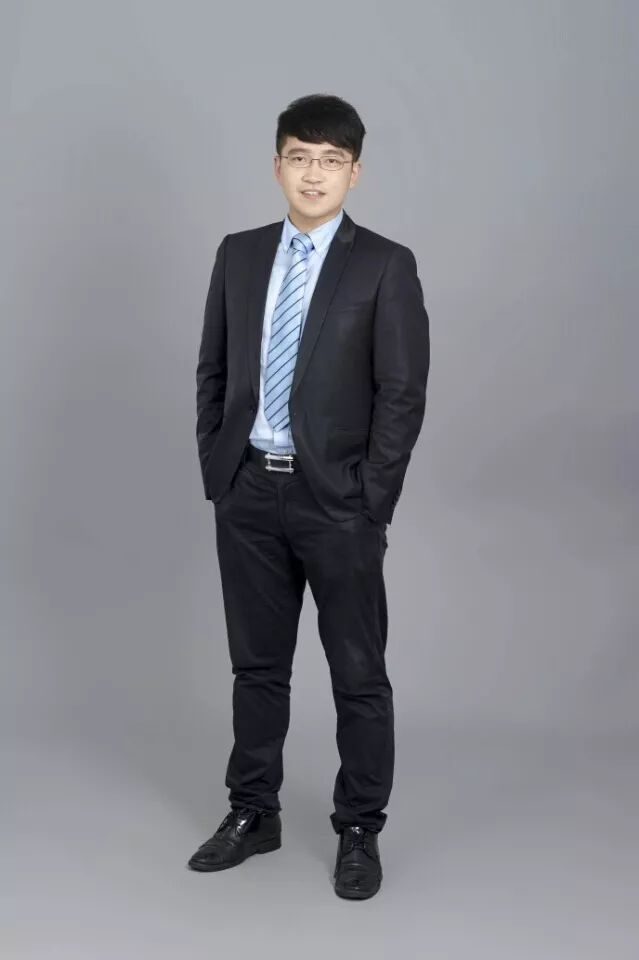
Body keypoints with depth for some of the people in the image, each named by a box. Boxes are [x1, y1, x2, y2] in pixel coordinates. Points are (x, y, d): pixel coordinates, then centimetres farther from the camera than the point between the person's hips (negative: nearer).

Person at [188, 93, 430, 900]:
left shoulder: (385, 266, -5)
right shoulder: (239, 255, 7)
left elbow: (403, 394, -8)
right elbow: (213, 371, 11)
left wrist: (369, 504, -11)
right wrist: (216, 471, 4)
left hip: (337, 499, -4)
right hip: (248, 493, 4)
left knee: (358, 673, 5)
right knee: (256, 663, 14)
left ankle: (359, 830, 19)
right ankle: (253, 813, 28)